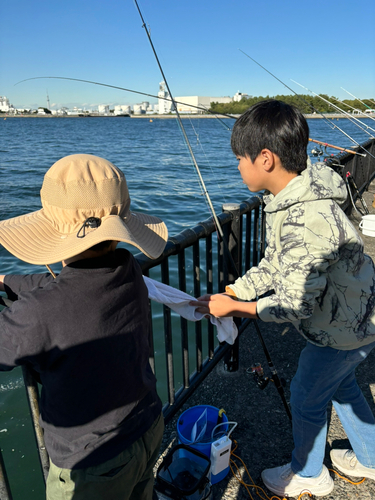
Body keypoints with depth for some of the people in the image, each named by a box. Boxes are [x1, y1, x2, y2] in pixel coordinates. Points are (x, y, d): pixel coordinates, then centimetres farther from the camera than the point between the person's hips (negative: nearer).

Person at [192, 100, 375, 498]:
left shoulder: (308, 220, -37)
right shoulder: (288, 200, -5)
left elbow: (297, 303, -30)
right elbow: (274, 266, 2)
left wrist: (234, 307, -20)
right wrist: (230, 293, -3)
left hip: (342, 329, -9)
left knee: (306, 398, 12)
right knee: (341, 386, 27)